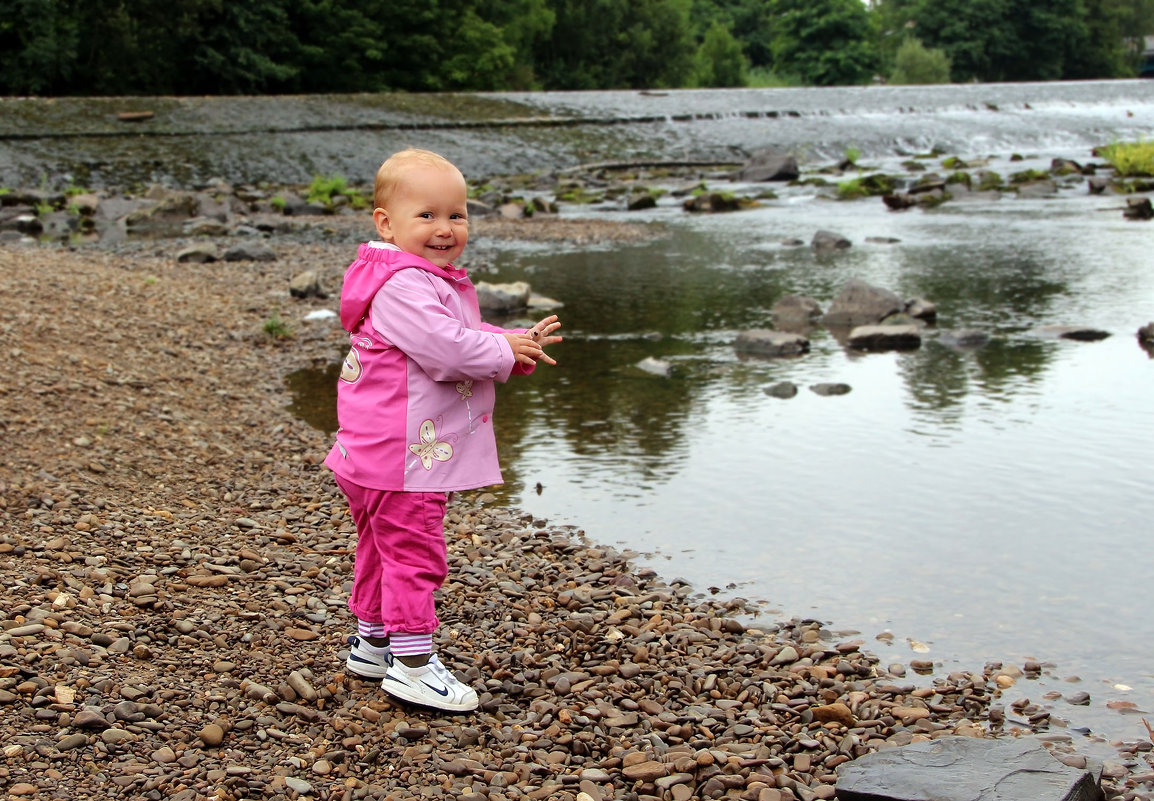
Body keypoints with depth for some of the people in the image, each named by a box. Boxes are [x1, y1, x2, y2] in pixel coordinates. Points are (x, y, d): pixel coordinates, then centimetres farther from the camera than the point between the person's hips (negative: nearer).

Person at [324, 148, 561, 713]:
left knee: (383, 549, 21)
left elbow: (465, 341, 20)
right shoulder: (402, 286, -21)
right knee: (414, 555, -5)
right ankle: (412, 665, 2)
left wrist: (519, 344, 4)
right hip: (402, 458, -11)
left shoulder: (435, 283, 15)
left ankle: (372, 642, 35)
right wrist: (505, 352, -15)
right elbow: (445, 349, -30)